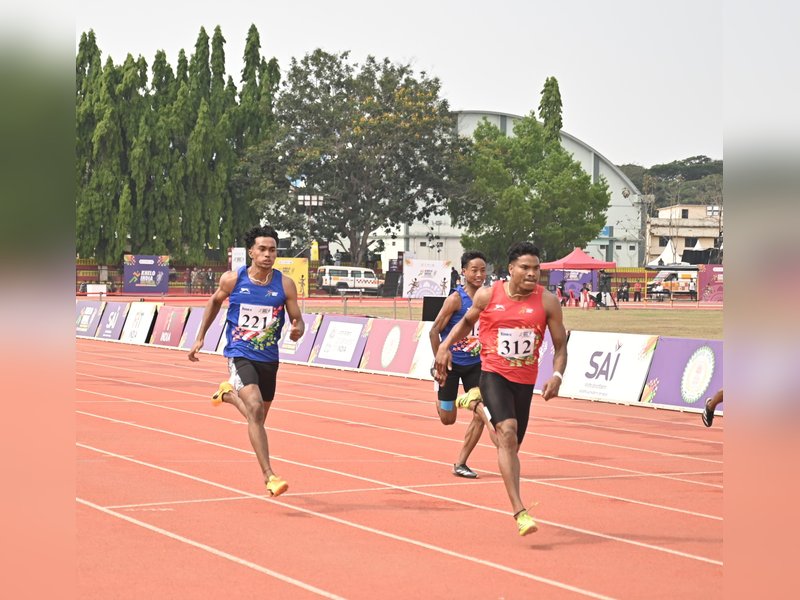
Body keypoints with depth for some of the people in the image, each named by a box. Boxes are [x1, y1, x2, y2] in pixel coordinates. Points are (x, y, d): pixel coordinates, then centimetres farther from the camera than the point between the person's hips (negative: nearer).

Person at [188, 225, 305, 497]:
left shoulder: (285, 284, -6)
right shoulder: (233, 279, -7)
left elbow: (298, 320, 0)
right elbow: (214, 302, 12)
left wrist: (298, 330, -24)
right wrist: (200, 338, 14)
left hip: (268, 359, 3)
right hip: (240, 355, -3)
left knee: (258, 417, 18)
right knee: (255, 408, -24)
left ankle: (228, 393, 50)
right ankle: (269, 475, -22)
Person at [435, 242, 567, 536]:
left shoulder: (548, 301, -5)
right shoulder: (488, 295, -5)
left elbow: (560, 346, 0)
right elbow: (467, 321, 16)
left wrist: (557, 376, -17)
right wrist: (445, 346, 3)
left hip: (525, 380, 3)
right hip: (493, 374, -3)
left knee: (510, 445, 16)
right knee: (507, 432, -24)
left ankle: (476, 402, 48)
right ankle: (519, 512, -28)